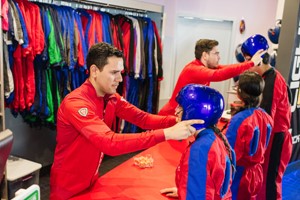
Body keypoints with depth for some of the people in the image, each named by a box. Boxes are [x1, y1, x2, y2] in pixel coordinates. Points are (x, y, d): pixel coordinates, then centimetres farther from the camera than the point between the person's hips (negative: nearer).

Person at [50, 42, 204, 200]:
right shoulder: (75, 103, -30)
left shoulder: (111, 97, -4)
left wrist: (176, 121, -27)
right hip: (68, 186, -6)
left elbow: (142, 118, -8)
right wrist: (167, 133, -42)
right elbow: (110, 143, -40)